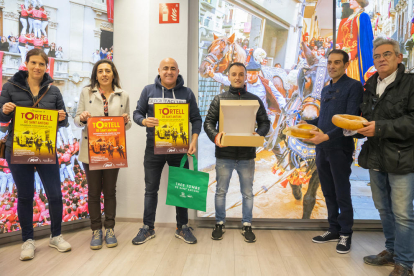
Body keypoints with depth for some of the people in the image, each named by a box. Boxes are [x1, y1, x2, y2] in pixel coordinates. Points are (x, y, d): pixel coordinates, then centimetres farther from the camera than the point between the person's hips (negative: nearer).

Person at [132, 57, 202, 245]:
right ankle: (147, 228, 24)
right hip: (153, 149, 0)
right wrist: (144, 121, -18)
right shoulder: (148, 90, 3)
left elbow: (196, 119, 4)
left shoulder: (187, 93, 3)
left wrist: (194, 141, -10)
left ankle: (182, 227, 25)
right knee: (151, 189, 9)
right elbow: (137, 113, 5)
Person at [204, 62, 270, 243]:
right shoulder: (219, 99, 5)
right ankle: (220, 224, 27)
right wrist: (215, 136, -19)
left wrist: (258, 135, -14)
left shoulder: (255, 100, 7)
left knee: (247, 193, 10)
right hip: (224, 155, 0)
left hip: (247, 155, 1)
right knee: (221, 191, 10)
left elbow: (265, 123, 7)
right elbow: (208, 122, 1)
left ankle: (247, 226, 26)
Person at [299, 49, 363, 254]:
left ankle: (346, 234, 18)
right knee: (328, 193, 14)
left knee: (342, 193, 3)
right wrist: (307, 124, 9)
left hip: (339, 148, -7)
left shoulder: (353, 86, -6)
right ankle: (334, 230, 27)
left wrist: (328, 136, -25)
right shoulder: (325, 90, 17)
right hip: (322, 148, 7)